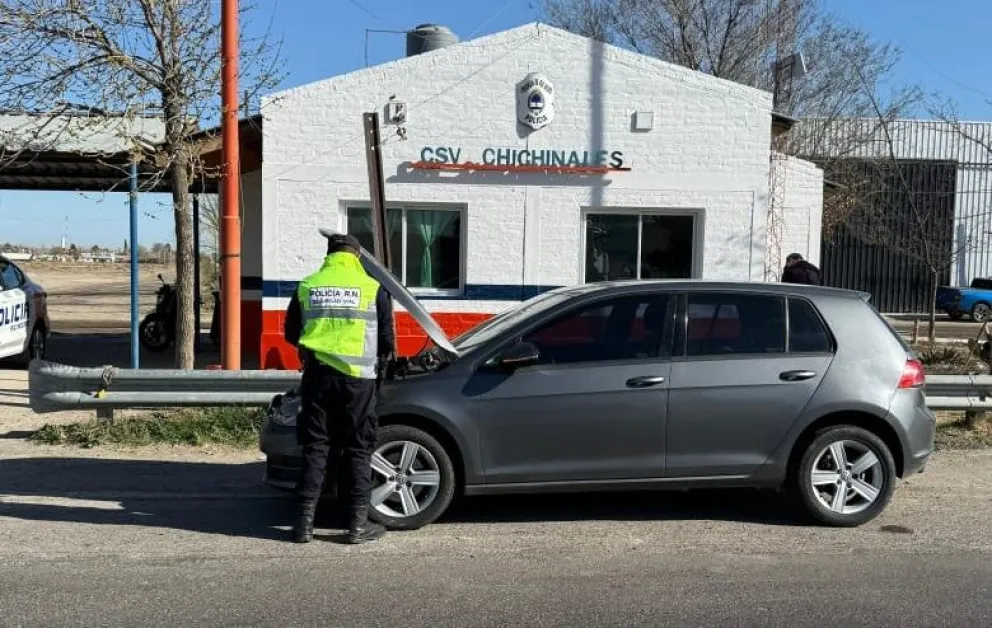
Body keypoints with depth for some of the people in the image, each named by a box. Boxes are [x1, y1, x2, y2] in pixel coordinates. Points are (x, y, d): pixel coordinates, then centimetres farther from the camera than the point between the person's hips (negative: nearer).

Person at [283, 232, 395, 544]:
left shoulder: (307, 287, 8)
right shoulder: (372, 288, 0)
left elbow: (291, 334, 17)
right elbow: (387, 340, 3)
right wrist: (380, 362, 23)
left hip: (317, 374, 2)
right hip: (358, 378, -2)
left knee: (314, 447, 9)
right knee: (357, 449, 5)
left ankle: (305, 521, 9)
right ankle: (358, 524, 7)